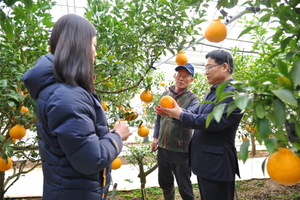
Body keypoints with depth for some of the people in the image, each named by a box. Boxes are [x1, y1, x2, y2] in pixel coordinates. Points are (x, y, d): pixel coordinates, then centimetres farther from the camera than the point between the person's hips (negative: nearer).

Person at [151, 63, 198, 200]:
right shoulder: (165, 94, 6)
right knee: (165, 183, 20)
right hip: (162, 147, 5)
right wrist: (155, 137, 11)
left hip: (180, 150, -5)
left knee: (184, 188, 7)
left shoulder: (192, 99, -9)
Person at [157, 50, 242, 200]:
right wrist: (173, 113, -3)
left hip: (217, 164, -10)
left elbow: (214, 122, -28)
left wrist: (180, 114, -20)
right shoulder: (213, 92, 12)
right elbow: (197, 113, 13)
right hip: (203, 161, 10)